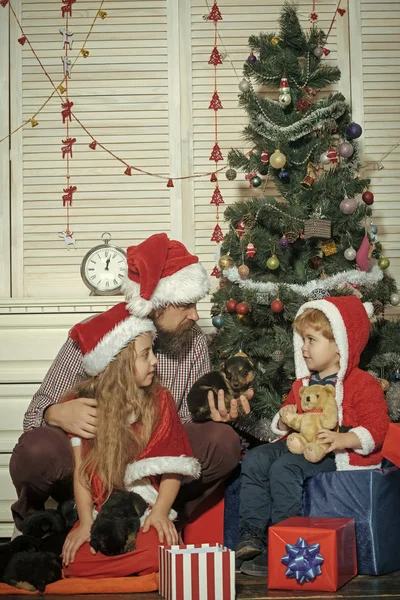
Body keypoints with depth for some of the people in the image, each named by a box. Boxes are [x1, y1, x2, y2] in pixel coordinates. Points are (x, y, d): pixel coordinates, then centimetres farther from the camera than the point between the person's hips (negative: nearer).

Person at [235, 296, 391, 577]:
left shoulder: (363, 385, -4)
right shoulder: (303, 384, 20)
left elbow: (376, 429, -13)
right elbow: (287, 422, 31)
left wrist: (341, 440, -29)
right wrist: (284, 420, 5)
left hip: (335, 453, -8)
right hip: (299, 444, 8)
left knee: (284, 468, -31)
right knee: (254, 459, -15)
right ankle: (252, 534, -15)